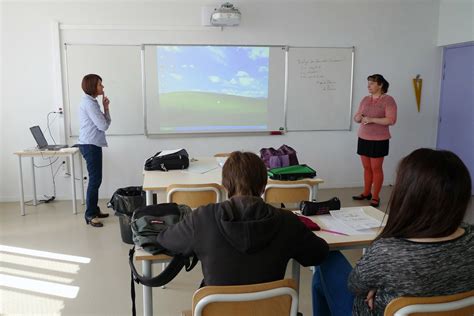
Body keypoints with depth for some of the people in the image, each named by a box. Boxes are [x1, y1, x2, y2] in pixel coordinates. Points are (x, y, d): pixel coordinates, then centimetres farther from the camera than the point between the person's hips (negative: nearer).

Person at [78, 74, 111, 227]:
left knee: (95, 179, 15)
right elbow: (103, 125, -16)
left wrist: (105, 108, -1)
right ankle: (90, 215, -1)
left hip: (92, 145, 10)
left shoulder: (90, 101, 17)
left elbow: (104, 123, 13)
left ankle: (94, 210, 24)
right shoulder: (89, 103, -14)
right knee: (95, 180, -7)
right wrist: (106, 108, 0)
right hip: (90, 145, -10)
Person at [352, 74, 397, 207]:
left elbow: (391, 120, -17)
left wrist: (372, 119, -21)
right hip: (363, 138, 5)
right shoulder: (365, 99, 10)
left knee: (376, 168, 1)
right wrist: (359, 117, -10)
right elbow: (356, 117, 14)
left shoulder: (388, 100, -8)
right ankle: (366, 193, 24)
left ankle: (375, 197, 10)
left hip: (379, 140, -5)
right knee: (366, 167, 12)